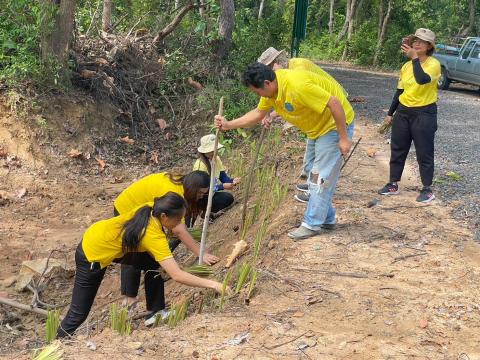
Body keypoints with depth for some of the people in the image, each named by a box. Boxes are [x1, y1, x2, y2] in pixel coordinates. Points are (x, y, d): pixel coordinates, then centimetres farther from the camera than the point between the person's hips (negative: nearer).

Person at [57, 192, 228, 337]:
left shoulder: (150, 210, -15)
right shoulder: (154, 236, -33)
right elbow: (177, 275, -37)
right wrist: (213, 284, -34)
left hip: (103, 239, 8)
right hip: (91, 255, -8)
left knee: (153, 264, 2)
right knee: (79, 313, 2)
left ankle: (156, 314, 14)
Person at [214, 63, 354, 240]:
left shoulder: (297, 85, -36)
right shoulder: (271, 88, -7)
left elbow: (334, 103, -33)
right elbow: (258, 113, 9)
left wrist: (344, 138, -26)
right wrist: (229, 125, 0)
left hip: (335, 123, -10)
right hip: (317, 127, 10)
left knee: (321, 176, -7)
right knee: (312, 171, 17)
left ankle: (312, 224, 2)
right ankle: (326, 219, 28)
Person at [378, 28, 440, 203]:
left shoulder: (433, 64, -12)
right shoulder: (406, 66, 7)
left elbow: (422, 79, -33)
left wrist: (415, 58, -27)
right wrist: (390, 113, 16)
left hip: (424, 113, -6)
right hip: (403, 111, 6)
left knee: (424, 153, 2)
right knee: (397, 149, 11)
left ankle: (427, 189, 13)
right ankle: (393, 184, 23)